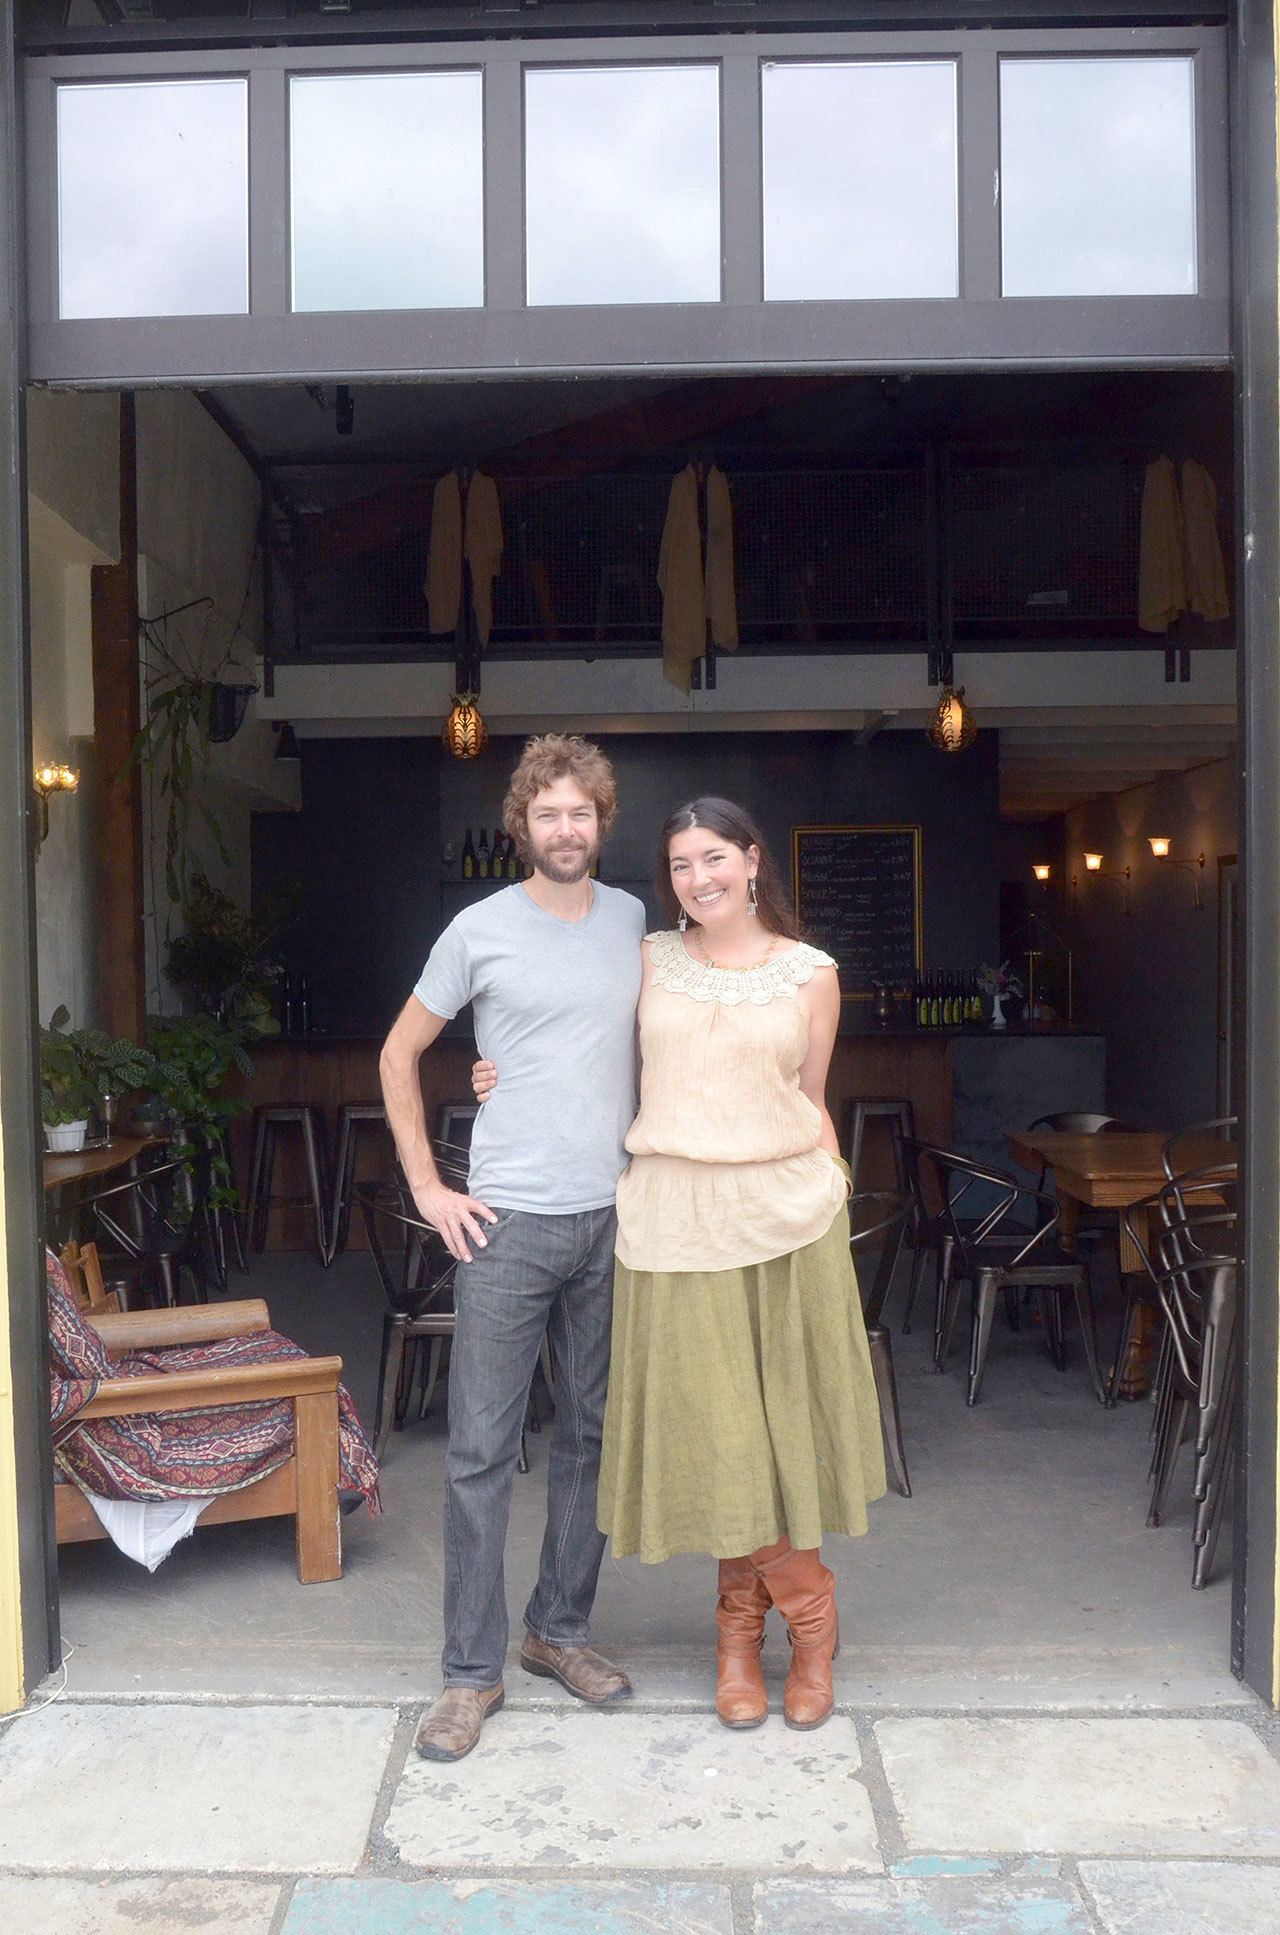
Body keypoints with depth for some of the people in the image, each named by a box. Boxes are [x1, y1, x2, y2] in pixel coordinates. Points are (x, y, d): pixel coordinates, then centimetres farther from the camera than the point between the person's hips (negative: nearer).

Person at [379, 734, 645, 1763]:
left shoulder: (635, 922, 6)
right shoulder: (481, 929, -4)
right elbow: (399, 1056, 4)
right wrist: (428, 1187, -2)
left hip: (612, 1216, 4)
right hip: (508, 1222, -3)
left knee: (594, 1436, 13)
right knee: (482, 1452, 0)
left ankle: (560, 1630, 30)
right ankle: (472, 1670, 13)